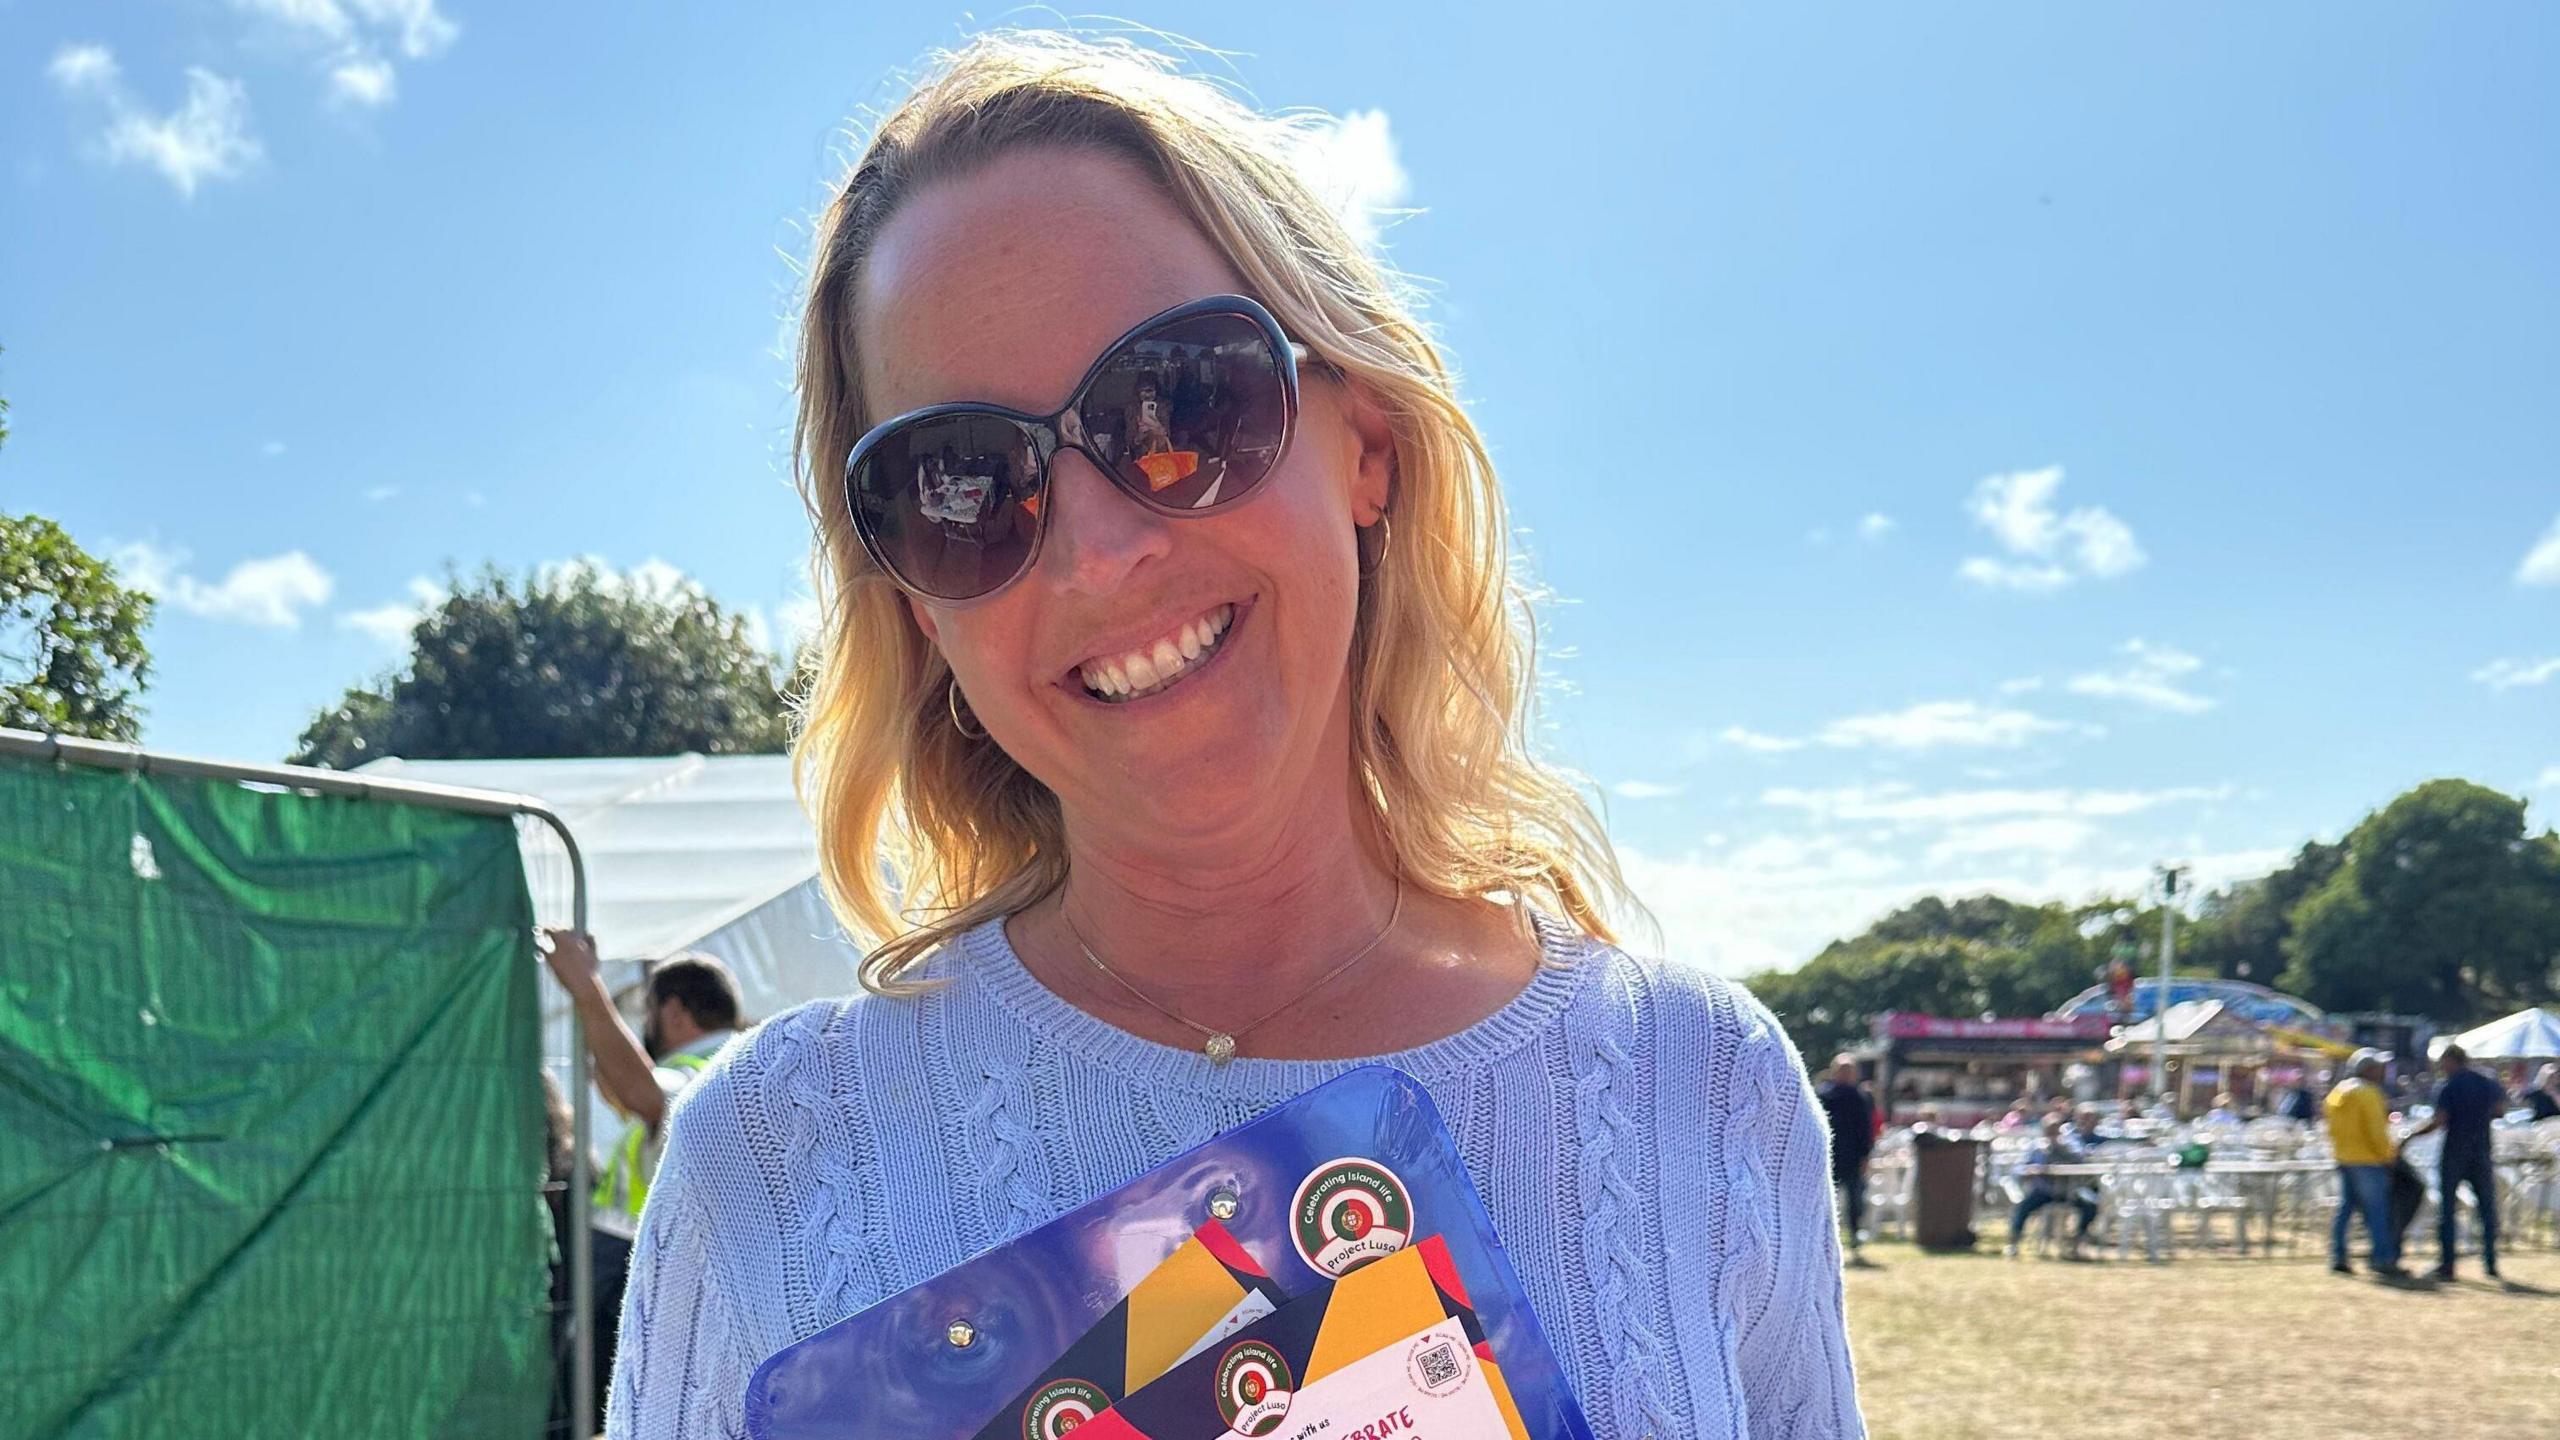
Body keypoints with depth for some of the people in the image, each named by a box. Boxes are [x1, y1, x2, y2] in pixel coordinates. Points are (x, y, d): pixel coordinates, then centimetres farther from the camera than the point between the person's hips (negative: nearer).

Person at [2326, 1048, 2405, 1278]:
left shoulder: (2337, 1092, 12)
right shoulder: (2368, 1093, -14)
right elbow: (2376, 1131, -17)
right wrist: (2388, 1155, -8)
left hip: (2343, 1158, 8)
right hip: (2368, 1160, -8)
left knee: (2346, 1207, 11)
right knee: (2378, 1211, -5)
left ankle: (2338, 1257, 10)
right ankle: (2384, 1261, -7)